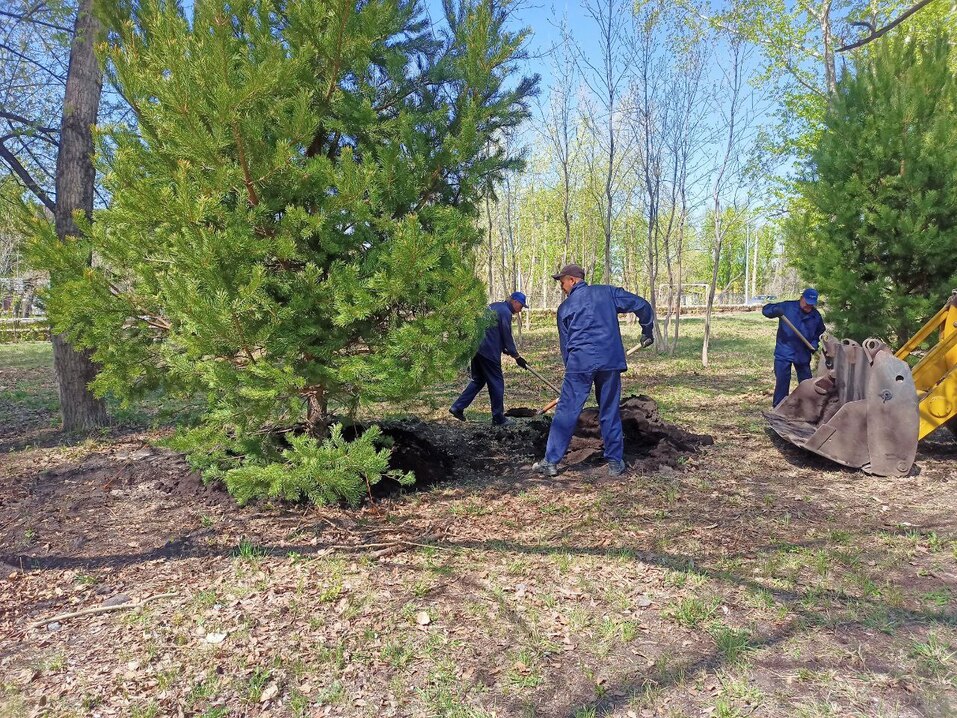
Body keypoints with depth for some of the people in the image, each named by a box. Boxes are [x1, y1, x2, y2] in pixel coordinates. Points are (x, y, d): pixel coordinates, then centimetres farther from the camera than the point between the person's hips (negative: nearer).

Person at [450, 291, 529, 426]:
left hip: (476, 348, 9)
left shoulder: (493, 306, 18)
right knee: (496, 383, 2)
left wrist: (503, 348, 22)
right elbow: (507, 337, -12)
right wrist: (517, 356, -6)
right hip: (489, 352, -9)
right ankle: (498, 418, 9)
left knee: (478, 380, 18)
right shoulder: (506, 312, -10)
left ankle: (458, 407, 11)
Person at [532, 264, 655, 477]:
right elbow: (642, 306, 8)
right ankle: (615, 462, 16)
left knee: (566, 411, 2)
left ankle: (551, 461, 5)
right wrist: (647, 332, 22)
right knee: (610, 413, 11)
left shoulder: (565, 307, 11)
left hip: (580, 362, -2)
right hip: (610, 361, 2)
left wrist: (570, 367, 26)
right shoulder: (607, 292, 13)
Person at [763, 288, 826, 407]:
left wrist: (814, 343, 0)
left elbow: (819, 332, 19)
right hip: (784, 353, -4)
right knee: (782, 382, -2)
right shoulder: (787, 307, -9)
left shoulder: (816, 316, 3)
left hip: (803, 354, 4)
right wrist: (775, 310, -34)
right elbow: (766, 309, -11)